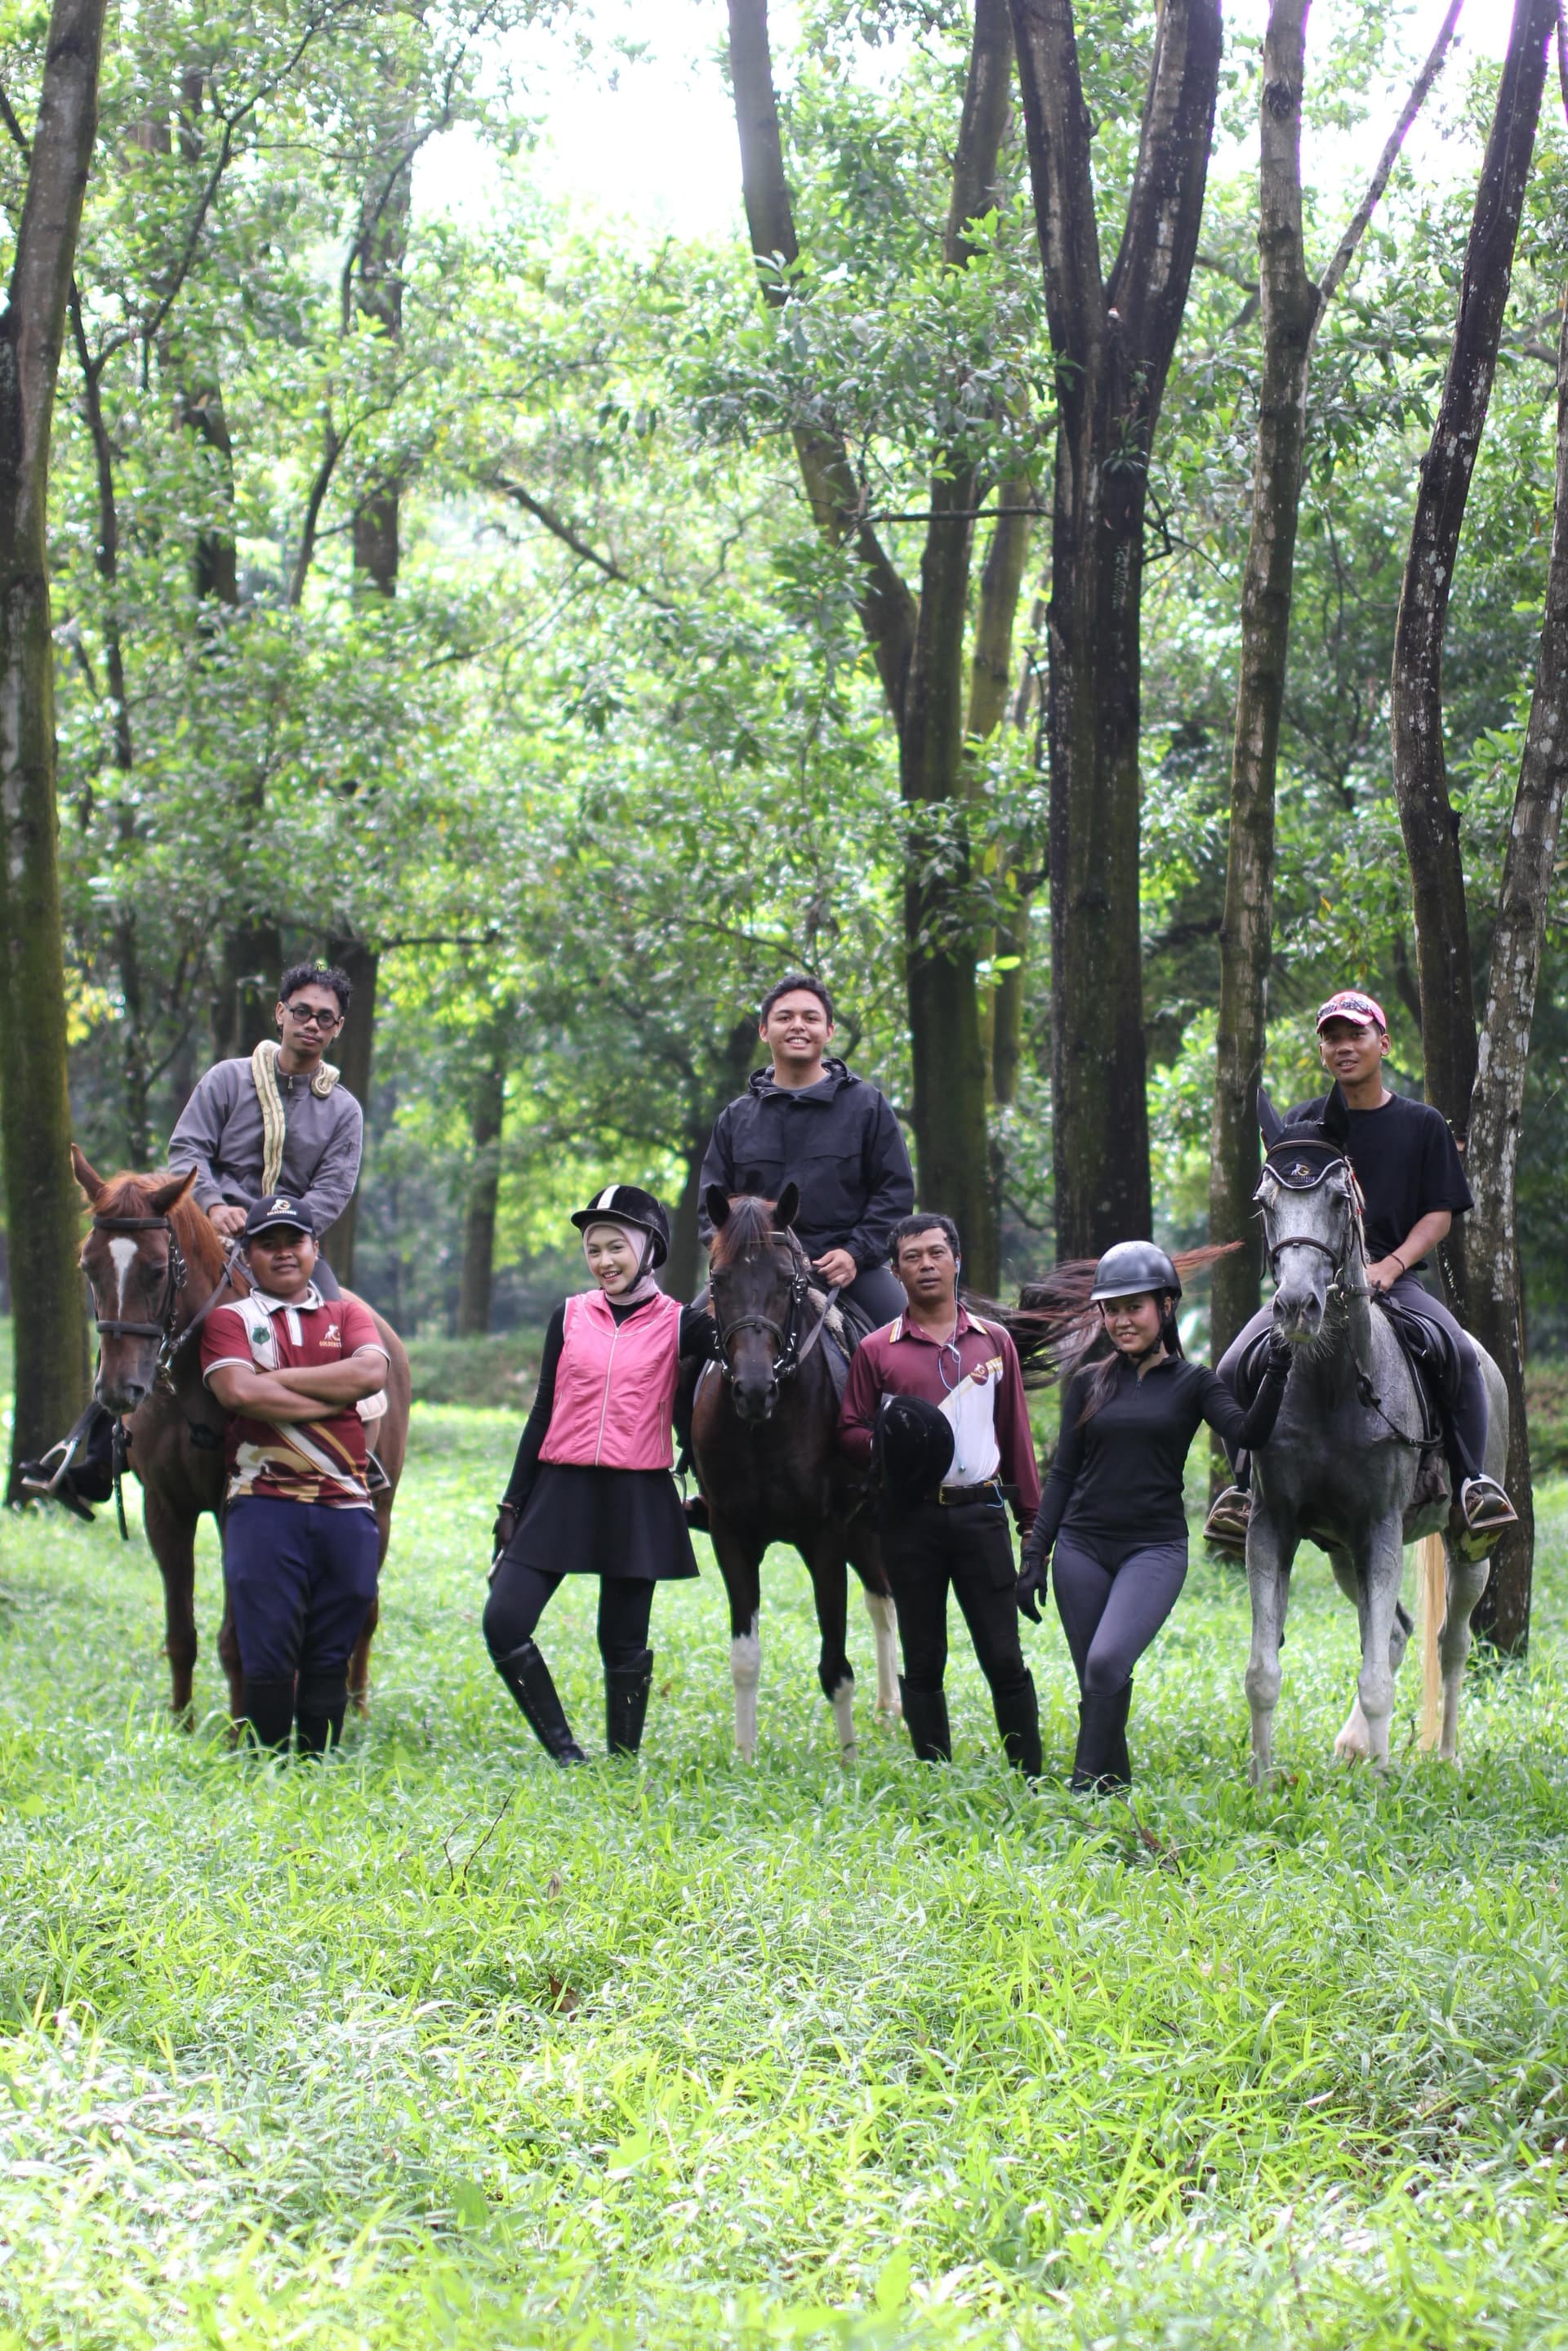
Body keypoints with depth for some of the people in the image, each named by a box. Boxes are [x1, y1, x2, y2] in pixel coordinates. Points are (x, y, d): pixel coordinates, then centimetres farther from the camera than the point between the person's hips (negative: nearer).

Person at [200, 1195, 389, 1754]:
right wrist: (333, 1399, -6)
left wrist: (276, 1378, -6)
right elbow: (239, 1391, -11)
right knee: (267, 1655, -7)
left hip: (345, 1507, 2)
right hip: (265, 1507, -2)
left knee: (330, 1656, 3)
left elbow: (371, 1373, -4)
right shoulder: (230, 1320, 9)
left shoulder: (349, 1314, 17)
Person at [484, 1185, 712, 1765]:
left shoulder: (677, 1324, 2)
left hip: (637, 1499, -2)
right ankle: (565, 1753, 0)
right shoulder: (570, 1317, 8)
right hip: (562, 1489, 2)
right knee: (504, 1622, -10)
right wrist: (513, 1501, 10)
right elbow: (543, 1413, 11)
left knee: (624, 1645, 4)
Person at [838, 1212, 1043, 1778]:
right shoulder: (876, 1350, 5)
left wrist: (1032, 1519, 7)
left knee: (1004, 1657, -3)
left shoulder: (994, 1342, 10)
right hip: (911, 1518, 0)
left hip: (980, 1513, 0)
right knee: (922, 1662, 6)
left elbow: (1015, 1434, 11)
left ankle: (1030, 1778, 2)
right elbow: (849, 1432, 7)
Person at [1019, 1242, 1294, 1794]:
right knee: (1096, 1684, 3)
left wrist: (1276, 1376, -28)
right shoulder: (1088, 1383, 9)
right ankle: (1116, 1792, 16)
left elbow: (1248, 1433, -12)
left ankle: (1085, 1789, -19)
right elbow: (1063, 1473, 11)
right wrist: (1035, 1554, 5)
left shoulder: (1192, 1382, 4)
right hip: (1082, 1547, 3)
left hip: (1155, 1547, -3)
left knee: (1107, 1661, -23)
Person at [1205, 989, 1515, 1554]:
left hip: (1395, 1278, -1)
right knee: (1235, 1368, -20)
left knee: (1460, 1355, -29)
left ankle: (1472, 1481, -21)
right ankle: (1247, 1484, -5)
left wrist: (1391, 1265, -12)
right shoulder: (1303, 1122, 11)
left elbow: (1441, 1212, 5)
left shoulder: (1422, 1123, 9)